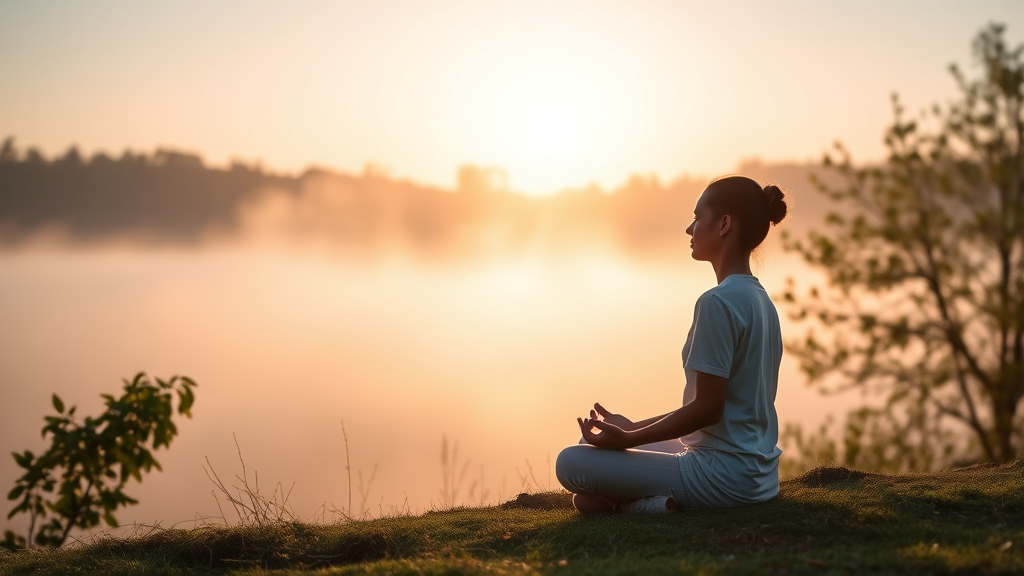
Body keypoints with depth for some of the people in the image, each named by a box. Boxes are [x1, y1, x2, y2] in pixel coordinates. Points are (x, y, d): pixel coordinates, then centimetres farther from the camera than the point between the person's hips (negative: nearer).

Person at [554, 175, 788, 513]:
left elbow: (707, 408, -22)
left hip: (724, 474, -10)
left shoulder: (718, 303, -19)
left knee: (571, 462, -12)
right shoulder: (760, 300, 12)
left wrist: (627, 438, -13)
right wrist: (632, 430, 14)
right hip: (757, 474, 10)